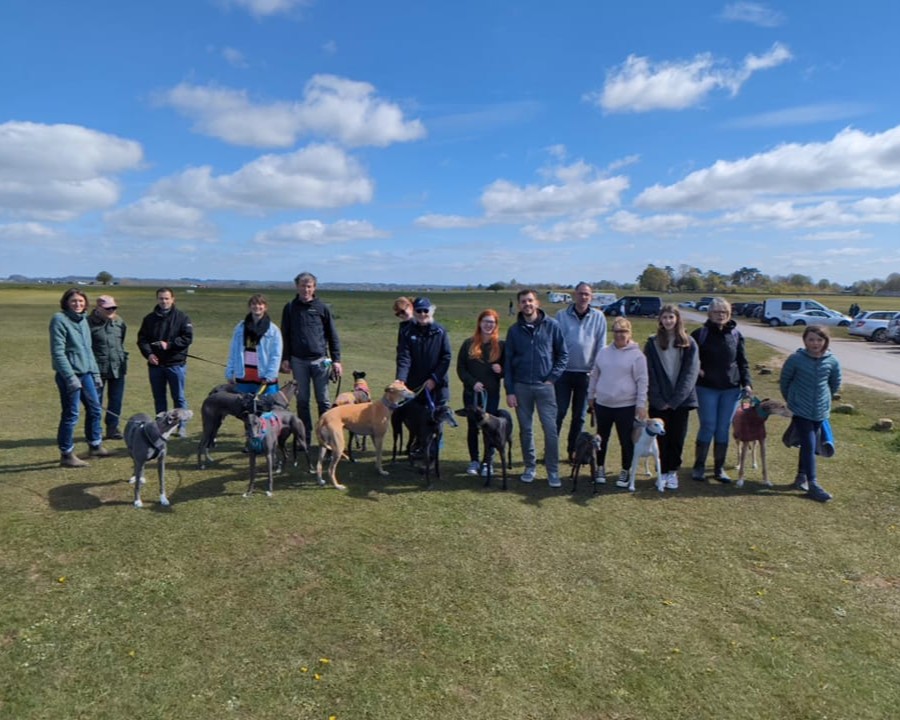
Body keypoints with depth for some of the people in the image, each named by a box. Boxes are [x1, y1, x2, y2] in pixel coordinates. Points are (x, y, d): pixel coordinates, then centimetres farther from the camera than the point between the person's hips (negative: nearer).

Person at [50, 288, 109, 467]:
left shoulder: (83, 319, 11)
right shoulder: (59, 320, -12)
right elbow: (57, 353, -17)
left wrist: (95, 371, 14)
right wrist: (71, 377, -20)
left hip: (86, 373, 8)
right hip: (69, 374, -8)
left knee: (95, 408, 14)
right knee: (71, 414, -1)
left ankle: (95, 446, 30)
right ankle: (67, 455, 11)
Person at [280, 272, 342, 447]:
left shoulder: (322, 308, 1)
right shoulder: (290, 308, 5)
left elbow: (333, 336, 3)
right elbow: (285, 335, 9)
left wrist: (336, 360, -1)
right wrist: (285, 358, 2)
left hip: (320, 360, -1)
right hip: (298, 360, 1)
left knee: (323, 400, 3)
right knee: (302, 400, 7)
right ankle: (305, 437, 16)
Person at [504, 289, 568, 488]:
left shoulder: (552, 326, -1)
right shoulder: (514, 330, 4)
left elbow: (563, 354, 3)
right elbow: (508, 362, 5)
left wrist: (552, 378, -6)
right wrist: (509, 391, 0)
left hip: (544, 386, -2)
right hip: (521, 387, 2)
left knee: (551, 430, -4)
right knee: (525, 430, 10)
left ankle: (553, 471, 7)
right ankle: (530, 467, 23)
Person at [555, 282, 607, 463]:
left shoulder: (598, 317, 2)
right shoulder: (561, 315, -1)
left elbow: (601, 346, 3)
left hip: (586, 373, 2)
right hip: (563, 372, -1)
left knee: (580, 415, 11)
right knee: (558, 412, -1)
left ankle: (573, 450, 23)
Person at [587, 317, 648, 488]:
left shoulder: (637, 355, -7)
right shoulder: (603, 352, 6)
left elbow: (642, 381, -7)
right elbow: (595, 375, 15)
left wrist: (641, 405, -10)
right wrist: (591, 395, 17)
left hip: (626, 406, -4)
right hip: (602, 404, 4)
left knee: (626, 441, 6)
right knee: (602, 439, 14)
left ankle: (625, 472, 21)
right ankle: (600, 468, 28)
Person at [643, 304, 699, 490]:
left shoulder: (688, 344, 1)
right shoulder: (652, 343, 2)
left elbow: (690, 373, -4)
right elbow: (650, 374, -1)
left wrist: (675, 400, -11)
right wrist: (658, 400, -10)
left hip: (681, 400, 0)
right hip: (658, 402, 0)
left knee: (677, 437, 6)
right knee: (662, 437, 4)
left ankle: (672, 471, 19)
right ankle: (663, 472, 15)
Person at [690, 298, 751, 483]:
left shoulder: (736, 334, 5)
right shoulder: (700, 333, -3)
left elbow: (743, 361, 9)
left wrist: (746, 383, 1)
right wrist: (696, 370, -11)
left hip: (731, 389, 3)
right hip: (706, 388, -2)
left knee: (724, 429, 6)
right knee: (708, 427, -2)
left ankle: (719, 468, 17)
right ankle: (699, 466, 11)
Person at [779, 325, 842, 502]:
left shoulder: (832, 362, -5)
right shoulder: (795, 359, -13)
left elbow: (835, 385, 12)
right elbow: (784, 381, 1)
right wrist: (791, 400, 10)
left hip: (821, 411, 3)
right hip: (801, 411, -3)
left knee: (808, 445, 14)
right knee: (809, 445, -8)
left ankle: (801, 475, 30)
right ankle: (813, 484, -4)